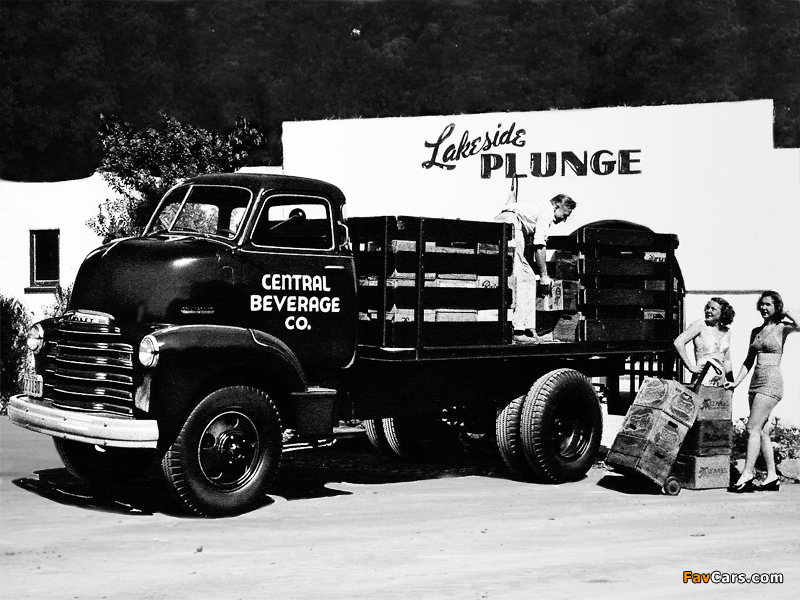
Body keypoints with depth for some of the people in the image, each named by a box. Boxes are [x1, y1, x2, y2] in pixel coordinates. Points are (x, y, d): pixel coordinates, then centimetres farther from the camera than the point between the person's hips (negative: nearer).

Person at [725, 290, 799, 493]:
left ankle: (747, 475, -12)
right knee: (762, 431, 6)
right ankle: (772, 477, 11)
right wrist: (736, 382, 12)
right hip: (756, 383, 7)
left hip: (771, 383, -7)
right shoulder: (756, 331, 16)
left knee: (753, 428, -13)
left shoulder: (781, 328, -2)